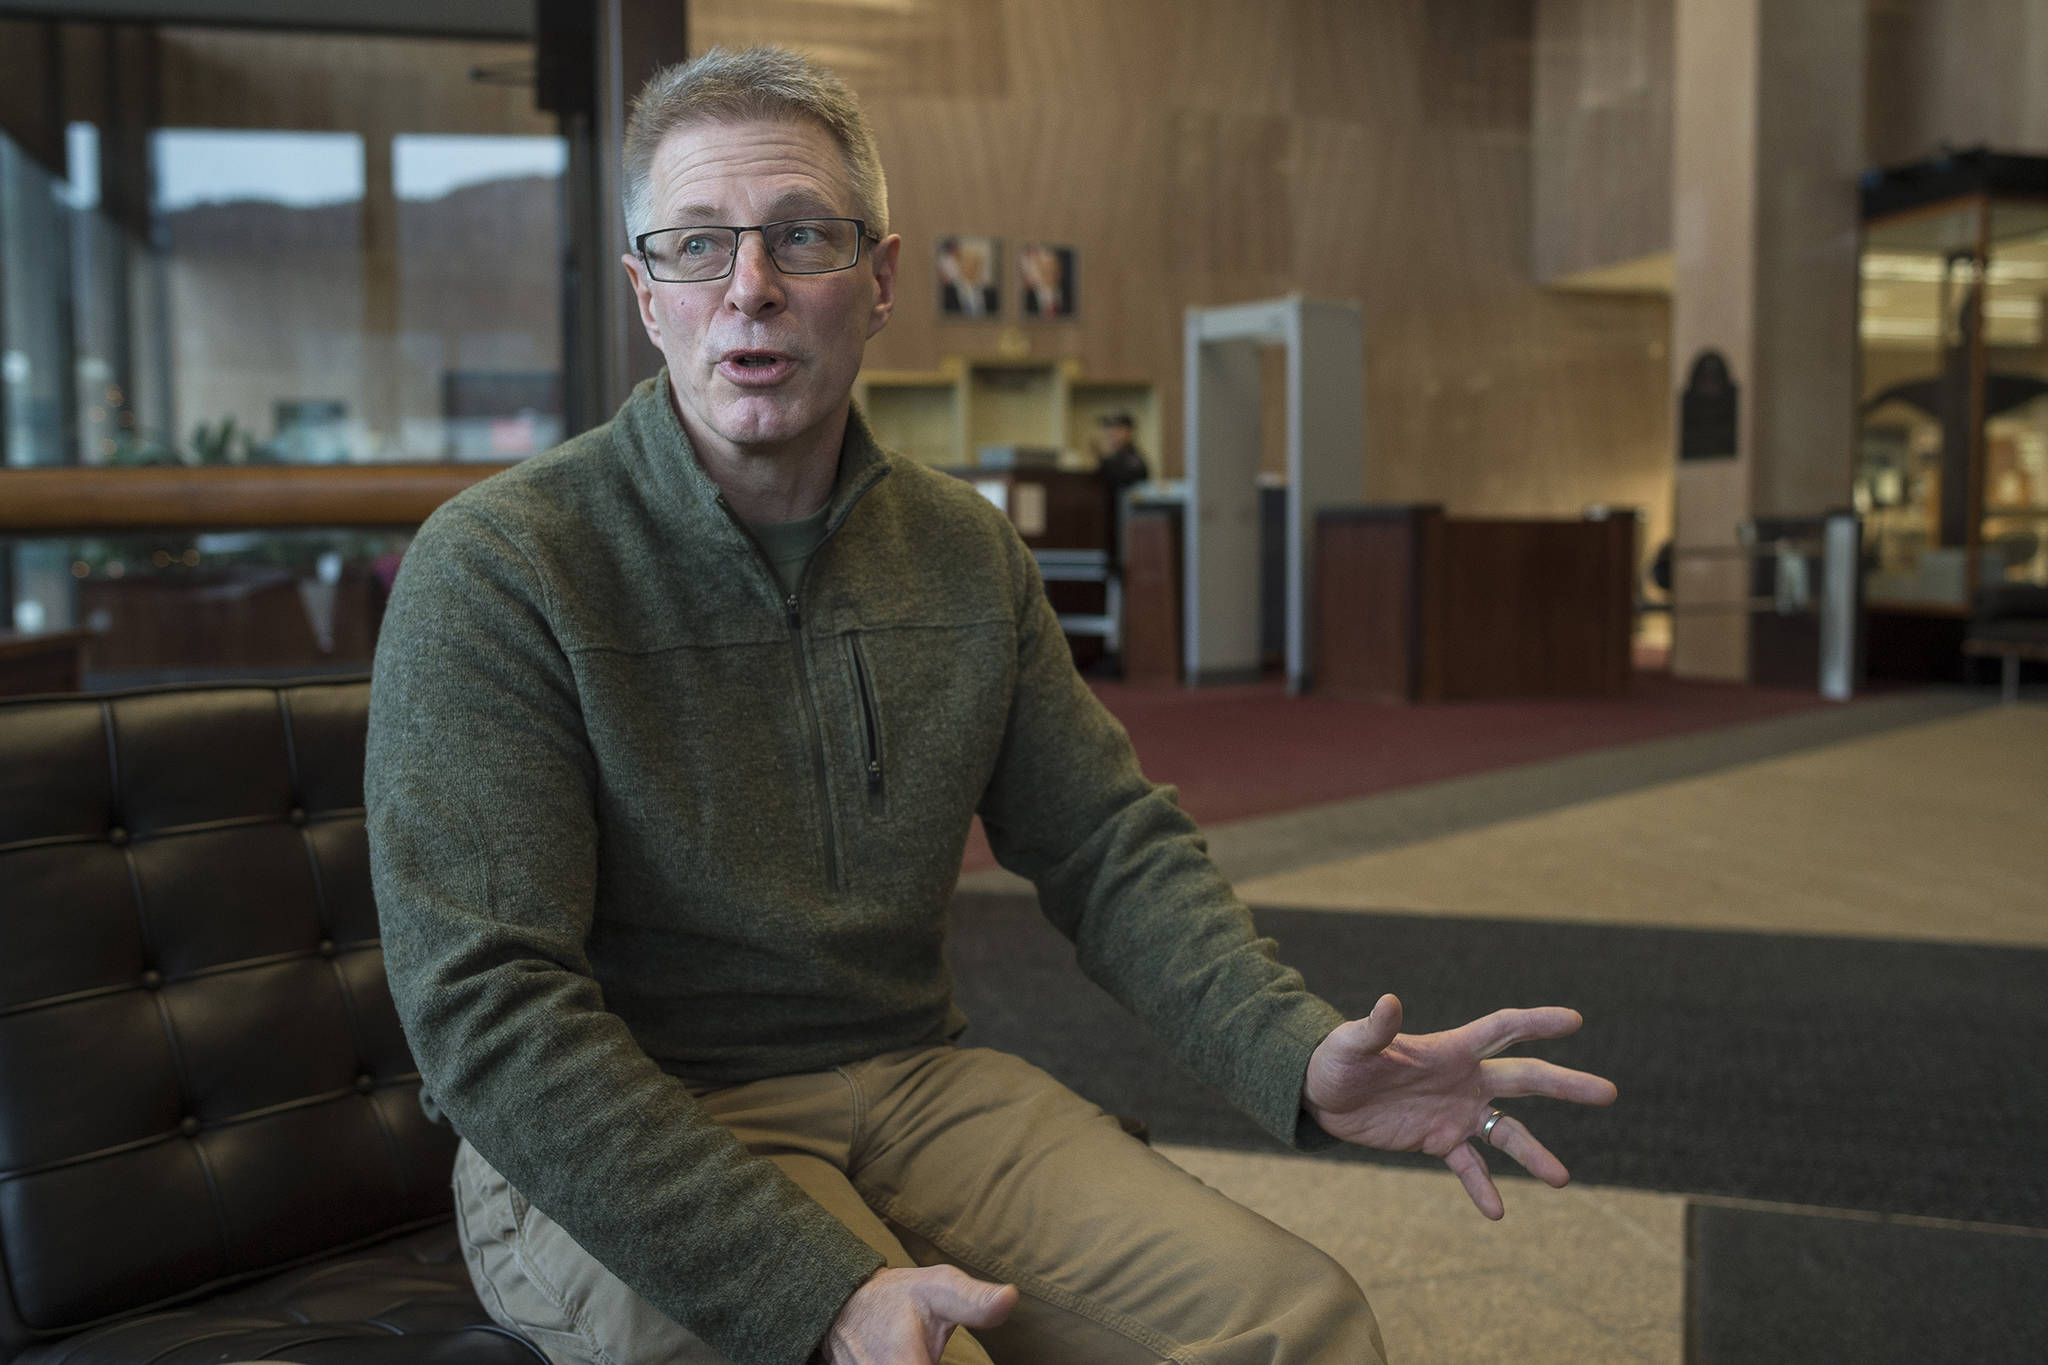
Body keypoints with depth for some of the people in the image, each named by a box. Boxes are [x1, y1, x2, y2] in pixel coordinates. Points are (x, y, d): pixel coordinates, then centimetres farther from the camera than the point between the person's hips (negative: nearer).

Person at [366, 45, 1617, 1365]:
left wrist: (1303, 1054, -10)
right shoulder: (494, 571, -12)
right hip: (607, 1160, -4)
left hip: (911, 1085, 5)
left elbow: (1112, 845, 9)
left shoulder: (966, 552, 6)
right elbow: (491, 1010, -18)